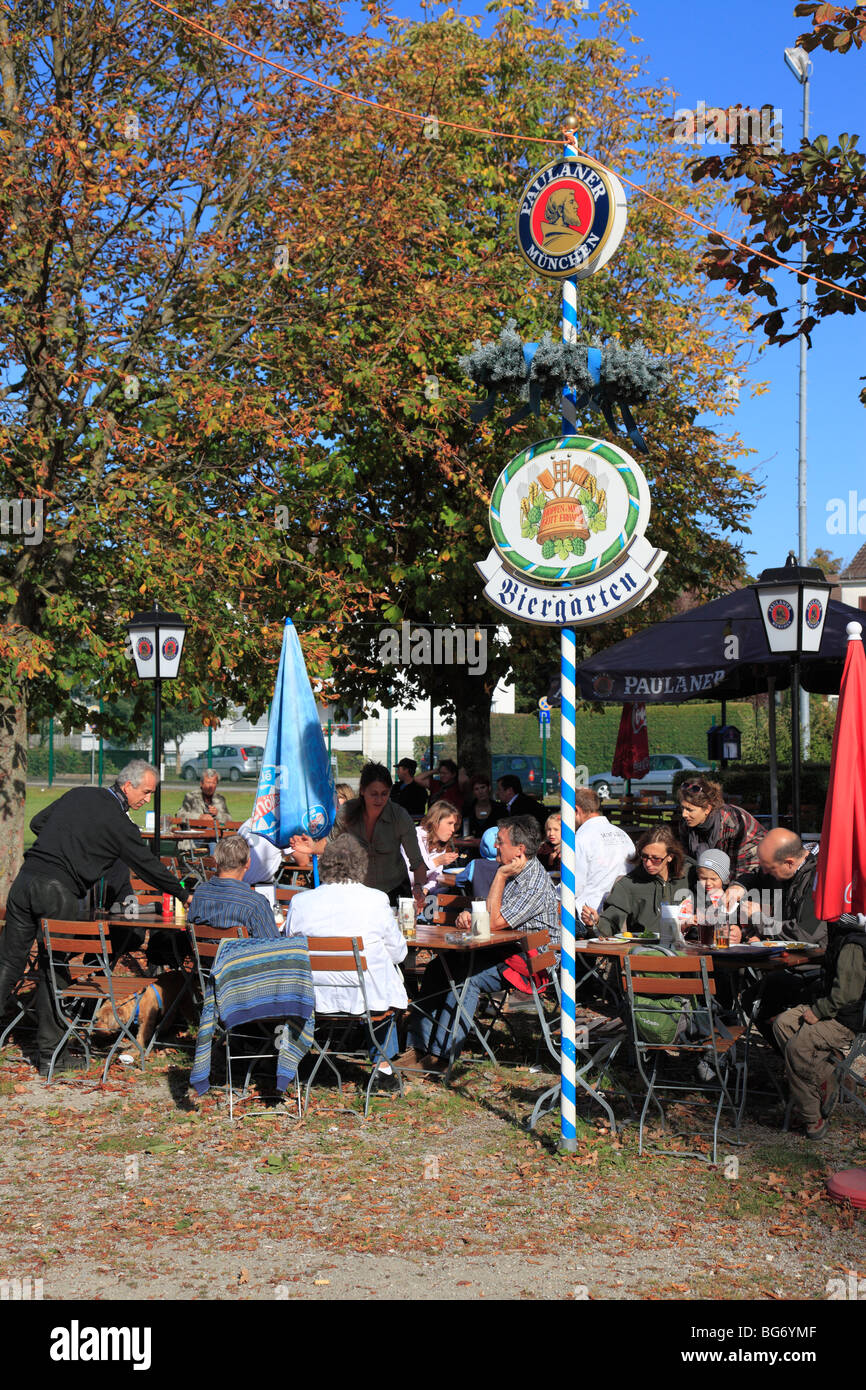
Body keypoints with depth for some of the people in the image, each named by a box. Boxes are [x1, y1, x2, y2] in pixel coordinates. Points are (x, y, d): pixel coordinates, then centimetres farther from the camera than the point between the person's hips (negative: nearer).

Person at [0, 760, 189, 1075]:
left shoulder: (78, 794, 16)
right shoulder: (119, 824, -2)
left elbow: (37, 823, 23)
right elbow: (148, 866, 5)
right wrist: (183, 895, 16)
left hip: (26, 879, 6)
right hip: (59, 890, -6)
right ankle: (50, 1054, 8)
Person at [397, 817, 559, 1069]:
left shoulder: (536, 884, -20)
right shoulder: (510, 871, 10)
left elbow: (494, 923, -24)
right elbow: (487, 914, 21)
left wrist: (501, 876, -20)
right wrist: (469, 915, -2)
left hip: (527, 963, -9)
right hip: (503, 951, 9)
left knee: (467, 976, -28)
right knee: (437, 967, -4)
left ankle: (441, 1055, -24)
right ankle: (418, 1046, -6)